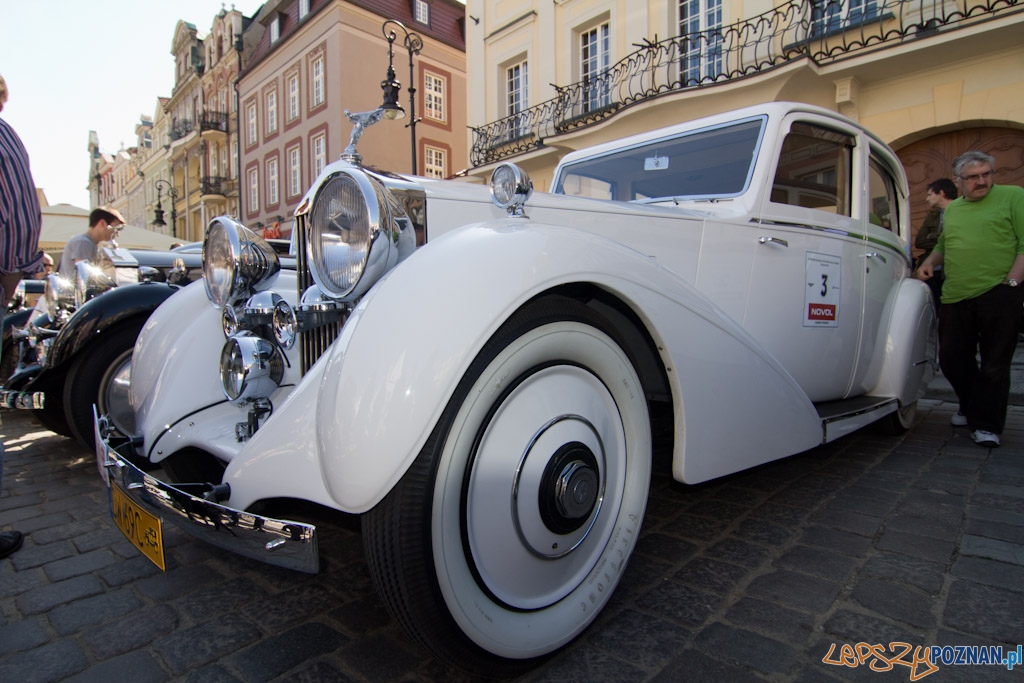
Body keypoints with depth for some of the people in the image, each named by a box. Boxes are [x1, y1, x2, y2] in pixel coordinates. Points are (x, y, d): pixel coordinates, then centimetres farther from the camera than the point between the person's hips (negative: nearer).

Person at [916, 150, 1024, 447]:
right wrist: (929, 263, 10)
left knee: (994, 364, -2)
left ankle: (986, 425, 8)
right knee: (952, 359, 11)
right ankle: (971, 407, 33)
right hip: (955, 297, 5)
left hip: (998, 295, -5)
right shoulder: (951, 209, 18)